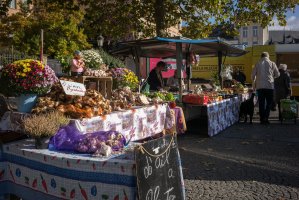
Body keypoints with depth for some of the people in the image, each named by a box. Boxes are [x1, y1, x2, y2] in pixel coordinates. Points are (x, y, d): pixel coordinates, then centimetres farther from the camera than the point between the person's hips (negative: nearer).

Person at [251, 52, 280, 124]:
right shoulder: (272, 63, 3)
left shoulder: (257, 64, 4)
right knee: (269, 102, 6)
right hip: (269, 86, -1)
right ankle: (266, 118, -6)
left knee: (261, 103, 6)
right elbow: (277, 74, 7)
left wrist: (254, 80, 25)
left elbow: (253, 75, 4)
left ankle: (262, 119, 6)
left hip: (260, 86, 1)